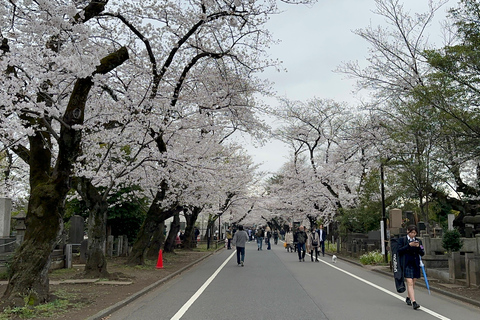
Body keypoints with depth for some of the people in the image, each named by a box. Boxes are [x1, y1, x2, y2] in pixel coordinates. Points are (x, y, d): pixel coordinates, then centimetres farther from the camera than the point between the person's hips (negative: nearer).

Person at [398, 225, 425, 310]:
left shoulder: (418, 241, 10)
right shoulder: (402, 240, 0)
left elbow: (422, 253, 8)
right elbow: (399, 250, -10)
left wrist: (418, 247, -10)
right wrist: (409, 245, -17)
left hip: (415, 264, 4)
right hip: (406, 264, -4)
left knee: (413, 283, 12)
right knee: (410, 283, -12)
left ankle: (408, 298, 33)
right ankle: (414, 302, -17)